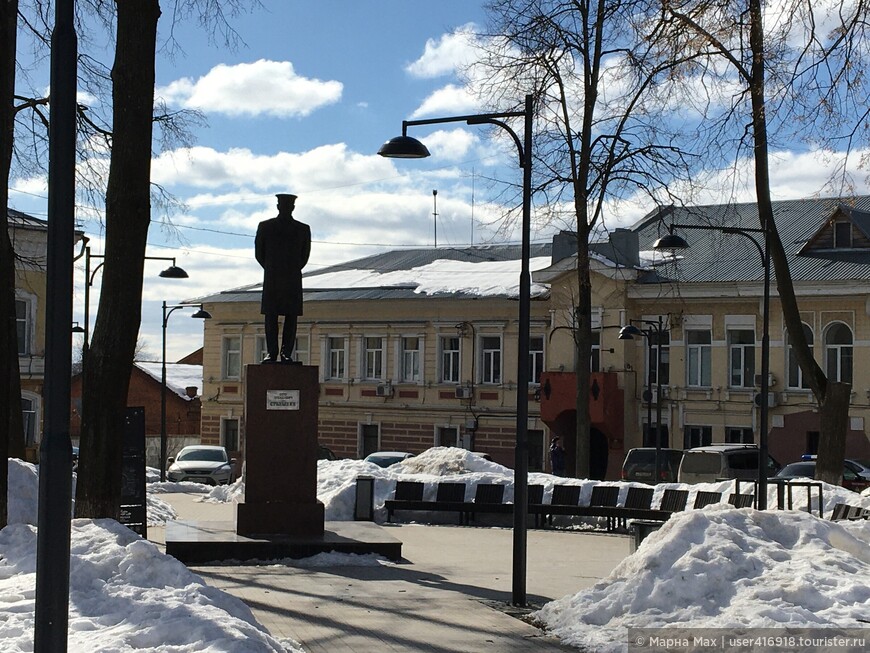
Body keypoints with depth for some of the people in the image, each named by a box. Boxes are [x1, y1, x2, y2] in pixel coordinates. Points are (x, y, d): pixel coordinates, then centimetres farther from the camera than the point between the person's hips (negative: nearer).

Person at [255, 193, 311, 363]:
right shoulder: (265, 227, 7)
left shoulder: (303, 230, 8)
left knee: (291, 317, -4)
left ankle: (287, 352, -3)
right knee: (270, 316, -3)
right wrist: (271, 270, 13)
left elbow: (305, 256, 12)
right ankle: (271, 352, -1)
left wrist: (294, 271, 12)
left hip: (293, 280, 0)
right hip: (271, 280, 0)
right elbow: (259, 253, 11)